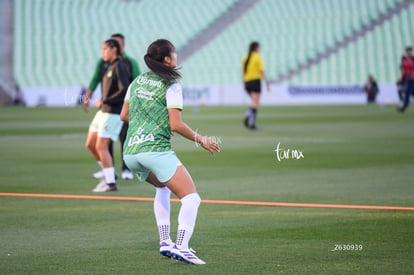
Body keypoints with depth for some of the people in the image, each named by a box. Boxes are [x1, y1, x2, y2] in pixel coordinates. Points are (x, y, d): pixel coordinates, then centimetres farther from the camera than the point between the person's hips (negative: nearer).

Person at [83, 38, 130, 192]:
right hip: (103, 112, 9)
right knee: (90, 144, 10)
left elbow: (124, 91, -21)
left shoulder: (119, 67, -13)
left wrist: (104, 101, -18)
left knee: (101, 147, -11)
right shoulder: (110, 66, 14)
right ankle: (109, 175, 20)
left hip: (113, 113, -9)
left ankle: (110, 183, -7)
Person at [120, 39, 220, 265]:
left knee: (163, 188, 31)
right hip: (155, 149, -8)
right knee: (191, 197, -8)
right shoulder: (171, 86, -5)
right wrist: (201, 141, 2)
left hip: (130, 153, 8)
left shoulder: (137, 82, 15)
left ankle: (165, 242, 22)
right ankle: (181, 246, -28)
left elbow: (124, 115, 23)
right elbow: (176, 125, -10)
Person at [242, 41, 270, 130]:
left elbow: (243, 71, 11)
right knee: (255, 103, -5)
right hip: (256, 81, -6)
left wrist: (244, 83, 17)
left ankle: (247, 116, -4)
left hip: (247, 82, 6)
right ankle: (252, 123, -17)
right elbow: (262, 71, -12)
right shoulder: (258, 57, -8)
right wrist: (267, 83, -8)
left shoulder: (245, 58, 9)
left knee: (254, 102, 18)